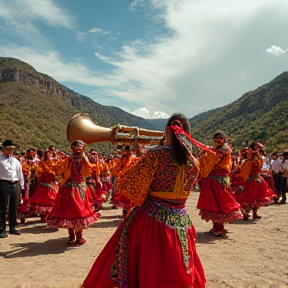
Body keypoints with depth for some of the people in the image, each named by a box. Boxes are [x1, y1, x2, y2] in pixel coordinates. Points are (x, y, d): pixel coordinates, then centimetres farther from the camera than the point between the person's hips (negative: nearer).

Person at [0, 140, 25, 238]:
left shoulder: (16, 161, 14)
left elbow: (20, 173, 18)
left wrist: (21, 185, 16)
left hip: (15, 185, 5)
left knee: (14, 207, 11)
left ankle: (12, 228, 23)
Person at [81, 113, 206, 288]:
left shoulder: (155, 155, -17)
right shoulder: (194, 163, -1)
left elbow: (126, 183, -13)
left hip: (150, 222, -4)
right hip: (180, 223, 5)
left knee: (141, 272, 13)